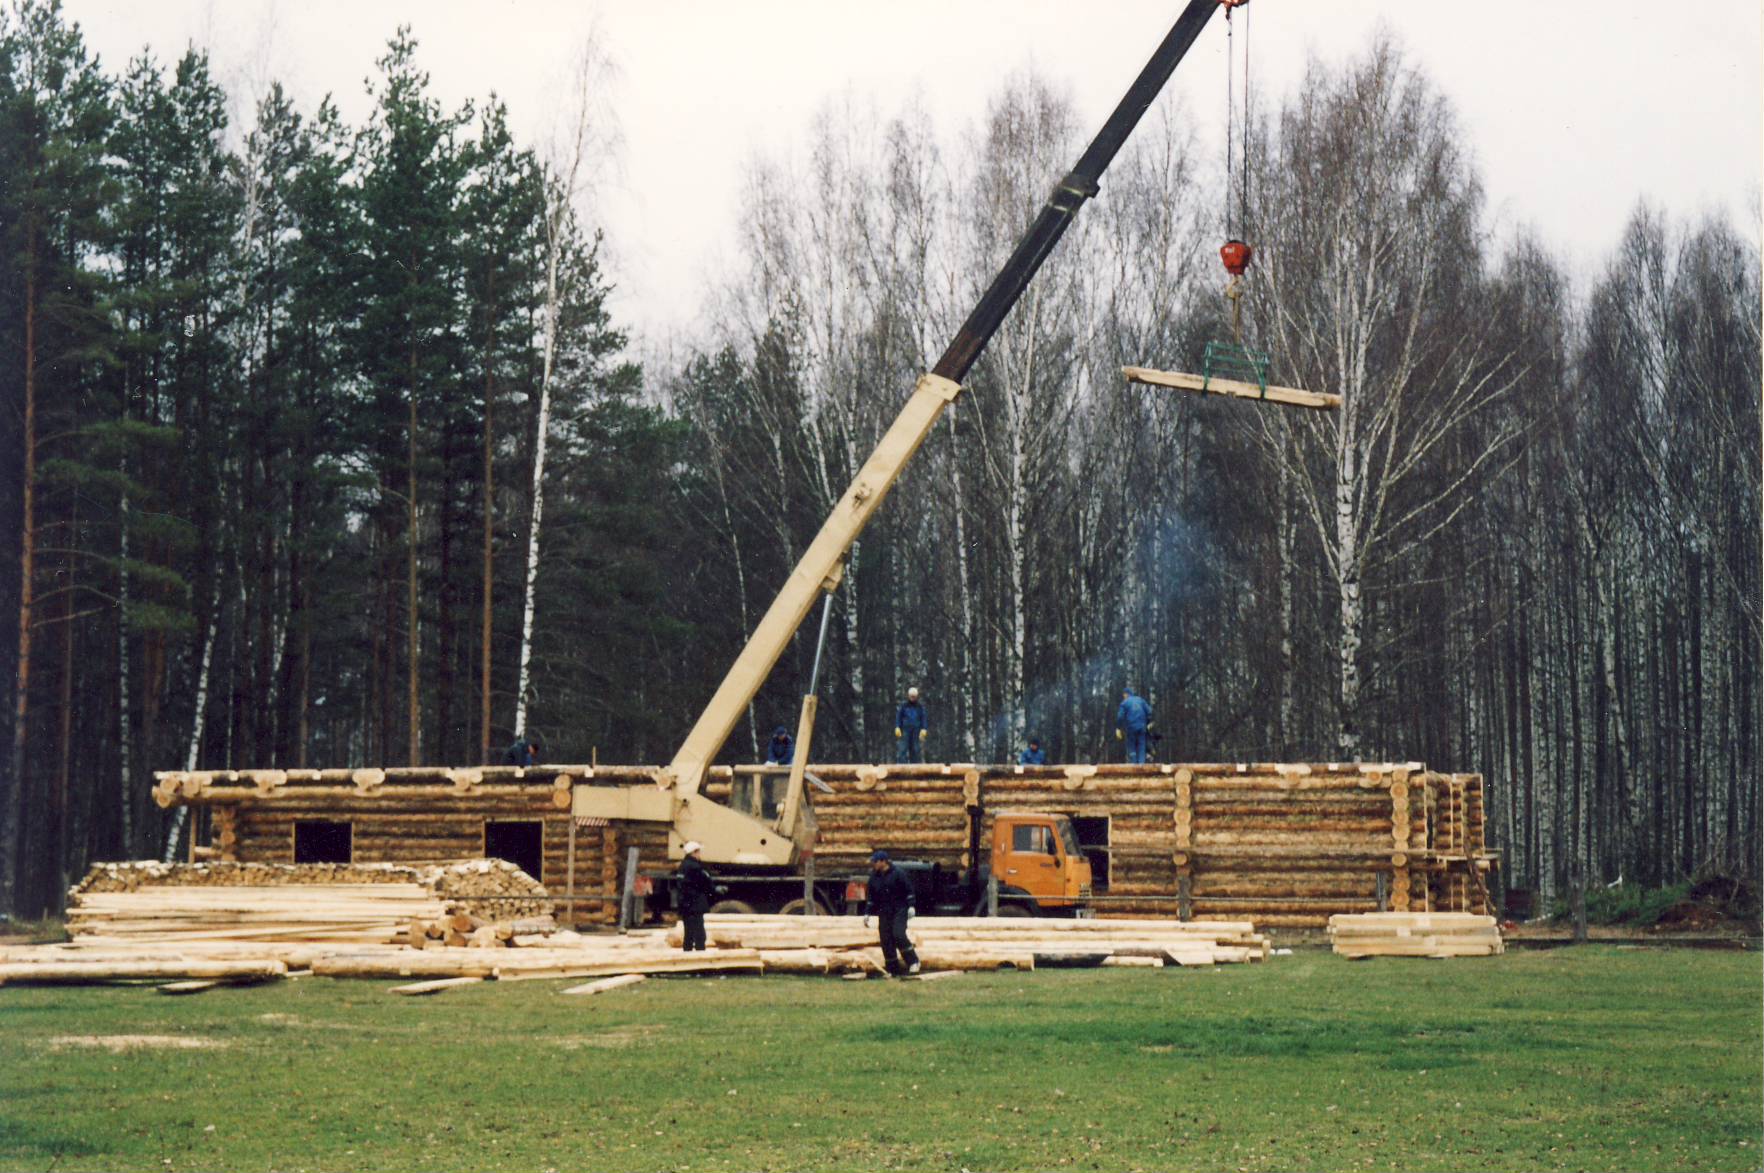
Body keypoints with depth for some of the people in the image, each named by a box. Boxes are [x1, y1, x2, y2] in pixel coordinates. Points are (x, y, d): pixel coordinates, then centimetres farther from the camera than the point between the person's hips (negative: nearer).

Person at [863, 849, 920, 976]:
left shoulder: (897, 874, -6)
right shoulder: (874, 878, 10)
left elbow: (909, 890, -4)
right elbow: (872, 898, 17)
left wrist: (910, 906, -11)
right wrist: (867, 914, 13)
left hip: (899, 910, -5)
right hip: (884, 913, 5)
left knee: (898, 935, -22)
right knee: (886, 941, 0)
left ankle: (913, 961, -9)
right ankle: (893, 971, 9)